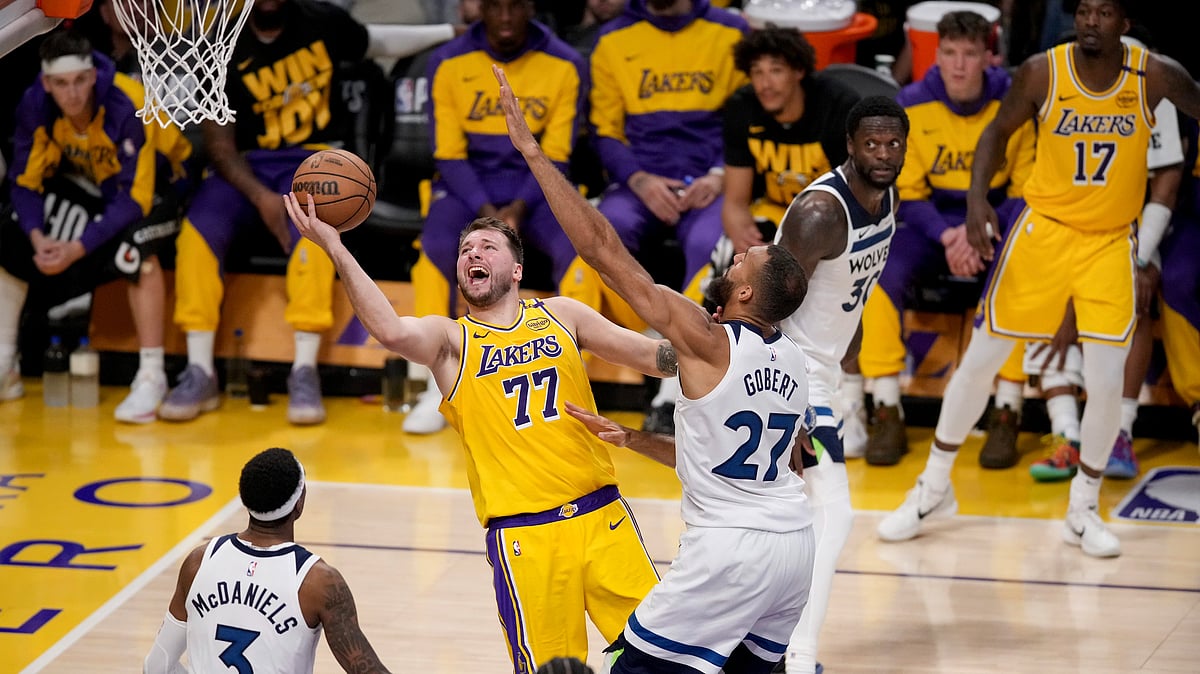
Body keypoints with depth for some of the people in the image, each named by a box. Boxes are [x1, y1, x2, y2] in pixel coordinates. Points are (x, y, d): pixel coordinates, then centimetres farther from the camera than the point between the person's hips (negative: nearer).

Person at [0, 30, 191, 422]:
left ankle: (151, 378, -26)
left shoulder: (126, 107, -35)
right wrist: (38, 237, -30)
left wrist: (78, 248, -40)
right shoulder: (34, 106, -21)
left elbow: (134, 197, -34)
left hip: (152, 179, -6)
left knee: (134, 250, -36)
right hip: (86, 180, 6)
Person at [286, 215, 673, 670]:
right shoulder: (450, 339, 3)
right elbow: (392, 332, -19)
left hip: (602, 517, 3)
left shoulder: (559, 315, 11)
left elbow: (652, 354, 14)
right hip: (525, 537, -3)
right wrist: (335, 249, -25)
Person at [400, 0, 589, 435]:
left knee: (577, 248, -31)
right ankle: (438, 389, -23)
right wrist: (486, 212, -19)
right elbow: (449, 155, -3)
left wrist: (517, 209, -19)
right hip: (467, 184, 0)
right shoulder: (448, 64, -3)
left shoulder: (566, 65, -3)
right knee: (436, 248, -32)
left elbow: (555, 157, -3)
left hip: (536, 187, 0)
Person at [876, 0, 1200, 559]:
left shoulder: (1154, 76, -12)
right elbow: (998, 132, 1)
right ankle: (934, 488, 22)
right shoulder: (1042, 71, -11)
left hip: (1111, 241, 0)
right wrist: (976, 197, -12)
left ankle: (1083, 510, 12)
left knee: (1106, 381, -9)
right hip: (1044, 229, 0)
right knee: (979, 361, 4)